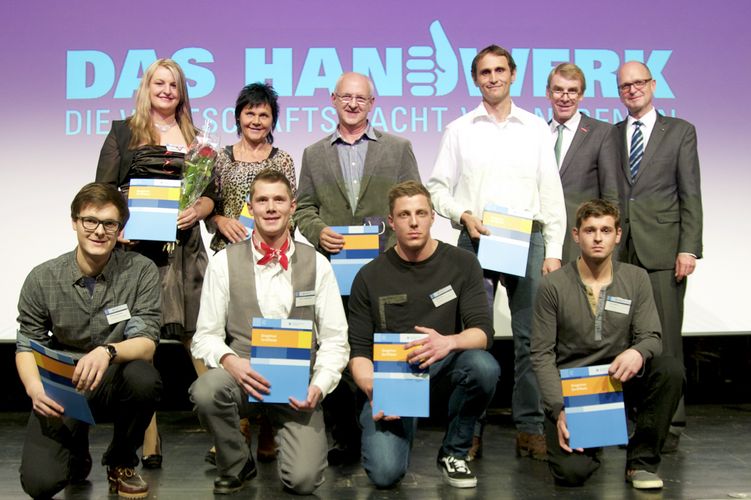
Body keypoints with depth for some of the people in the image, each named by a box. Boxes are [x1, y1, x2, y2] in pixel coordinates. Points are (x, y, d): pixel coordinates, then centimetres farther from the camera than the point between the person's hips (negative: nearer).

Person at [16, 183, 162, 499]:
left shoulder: (141, 271, -9)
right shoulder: (43, 278, -4)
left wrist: (108, 351, -37)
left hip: (116, 386, 0)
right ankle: (76, 453, 20)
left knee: (144, 378, -35)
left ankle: (122, 462, -2)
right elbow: (27, 345, 3)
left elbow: (146, 343, -15)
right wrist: (33, 386, -18)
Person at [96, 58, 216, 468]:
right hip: (135, 245, -2)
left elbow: (211, 193, 14)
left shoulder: (195, 138, 17)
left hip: (184, 245, 2)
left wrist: (198, 210, -7)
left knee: (196, 333, -3)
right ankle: (149, 440, 2)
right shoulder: (123, 133, 11)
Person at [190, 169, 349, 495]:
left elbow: (335, 339, 3)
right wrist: (230, 361, -22)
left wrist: (320, 385, -14)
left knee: (303, 479, -19)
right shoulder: (224, 263, 2)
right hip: (242, 376, 0)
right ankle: (235, 466, -2)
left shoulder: (317, 265, 4)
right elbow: (205, 336, 0)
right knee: (206, 390, -35)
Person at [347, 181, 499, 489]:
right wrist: (373, 390, -20)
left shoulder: (462, 264, -1)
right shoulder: (370, 276, -1)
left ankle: (453, 454, -6)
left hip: (443, 368, 1)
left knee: (484, 366, -34)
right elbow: (358, 350, 1)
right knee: (385, 472, -24)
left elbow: (483, 331, -9)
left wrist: (449, 342, -32)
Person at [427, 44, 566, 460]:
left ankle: (530, 429, 8)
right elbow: (437, 188, 9)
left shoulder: (536, 128, 11)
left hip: (528, 239, 1)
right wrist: (464, 215, -10)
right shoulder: (459, 130, 10)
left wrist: (553, 250, 1)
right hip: (475, 240, 0)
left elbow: (551, 193, 8)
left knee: (531, 336, 0)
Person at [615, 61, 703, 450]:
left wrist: (689, 248, -7)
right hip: (619, 250, 2)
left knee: (665, 338, -2)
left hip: (662, 250, -2)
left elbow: (691, 195, 3)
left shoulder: (680, 131, 9)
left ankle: (669, 425, 5)